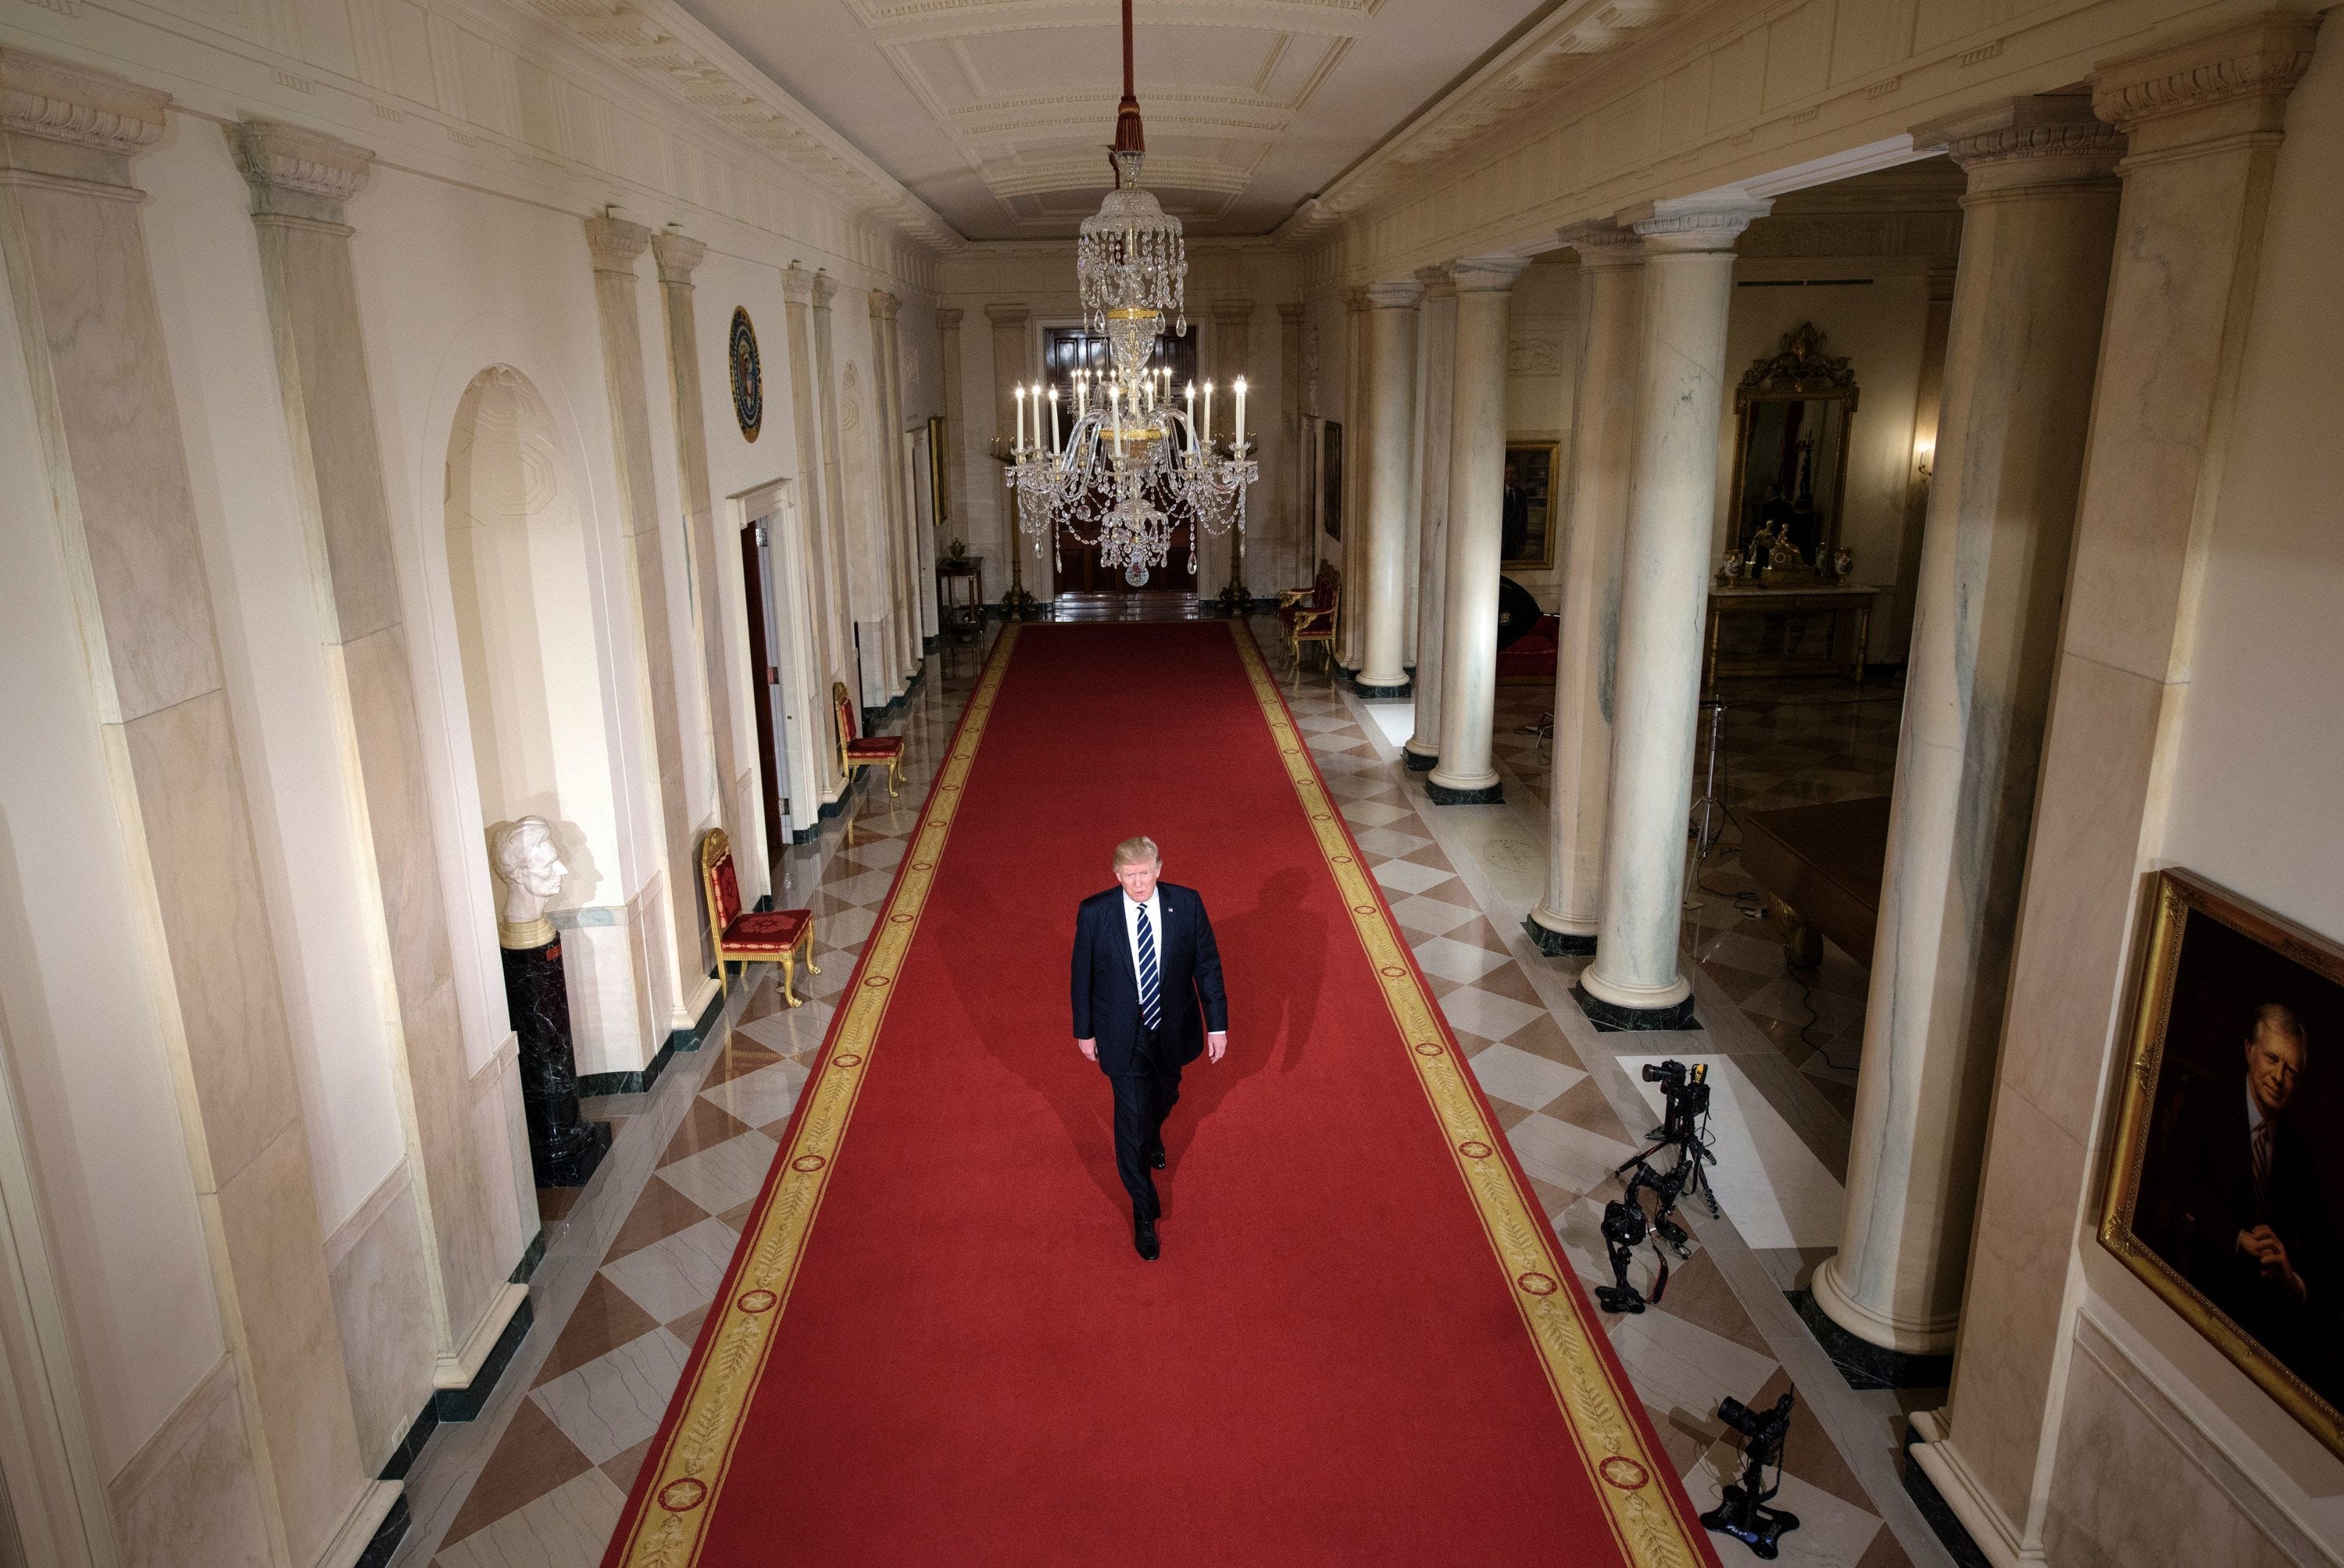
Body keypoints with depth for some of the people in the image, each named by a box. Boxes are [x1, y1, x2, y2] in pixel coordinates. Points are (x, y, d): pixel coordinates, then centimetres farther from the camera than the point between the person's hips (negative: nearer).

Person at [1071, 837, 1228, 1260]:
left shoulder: (1187, 904, -15)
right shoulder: (1094, 913, -18)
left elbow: (1207, 965, -6)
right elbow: (1083, 975, -6)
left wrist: (1217, 1024, -5)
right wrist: (1084, 1031, 2)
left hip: (1173, 1028, 3)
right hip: (1123, 1034, -2)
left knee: (1164, 1098, 27)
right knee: (1132, 1119, 1)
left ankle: (1152, 1134, 63)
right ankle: (1144, 1214, 17)